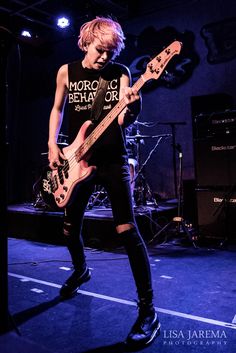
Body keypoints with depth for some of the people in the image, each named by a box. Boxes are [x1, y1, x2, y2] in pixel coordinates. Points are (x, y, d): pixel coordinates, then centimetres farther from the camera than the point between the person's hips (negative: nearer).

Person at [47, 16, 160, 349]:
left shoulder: (120, 73, 0)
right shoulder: (67, 71, 6)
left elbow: (122, 120, -8)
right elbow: (57, 109, 16)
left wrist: (130, 108, -31)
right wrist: (52, 144, 5)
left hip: (113, 160, -3)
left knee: (127, 230, -13)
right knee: (70, 228, 12)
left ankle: (148, 311, -4)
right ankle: (81, 270, 44)